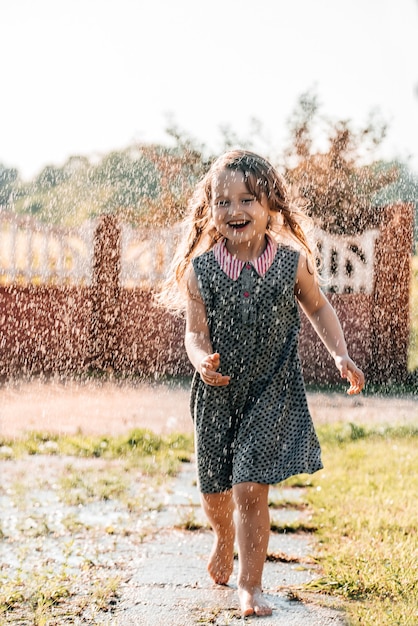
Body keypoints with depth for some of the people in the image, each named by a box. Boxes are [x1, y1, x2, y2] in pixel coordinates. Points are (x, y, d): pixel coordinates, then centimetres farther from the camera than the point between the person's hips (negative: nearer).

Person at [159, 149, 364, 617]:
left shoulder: (292, 261, -9)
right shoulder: (199, 270, -10)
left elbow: (318, 307, 8)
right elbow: (195, 333, -8)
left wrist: (340, 355, -3)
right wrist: (203, 360, -30)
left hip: (272, 393, -2)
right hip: (218, 394, 2)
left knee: (251, 489, -11)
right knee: (214, 489, 17)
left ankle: (249, 586, 6)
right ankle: (224, 540, 51)